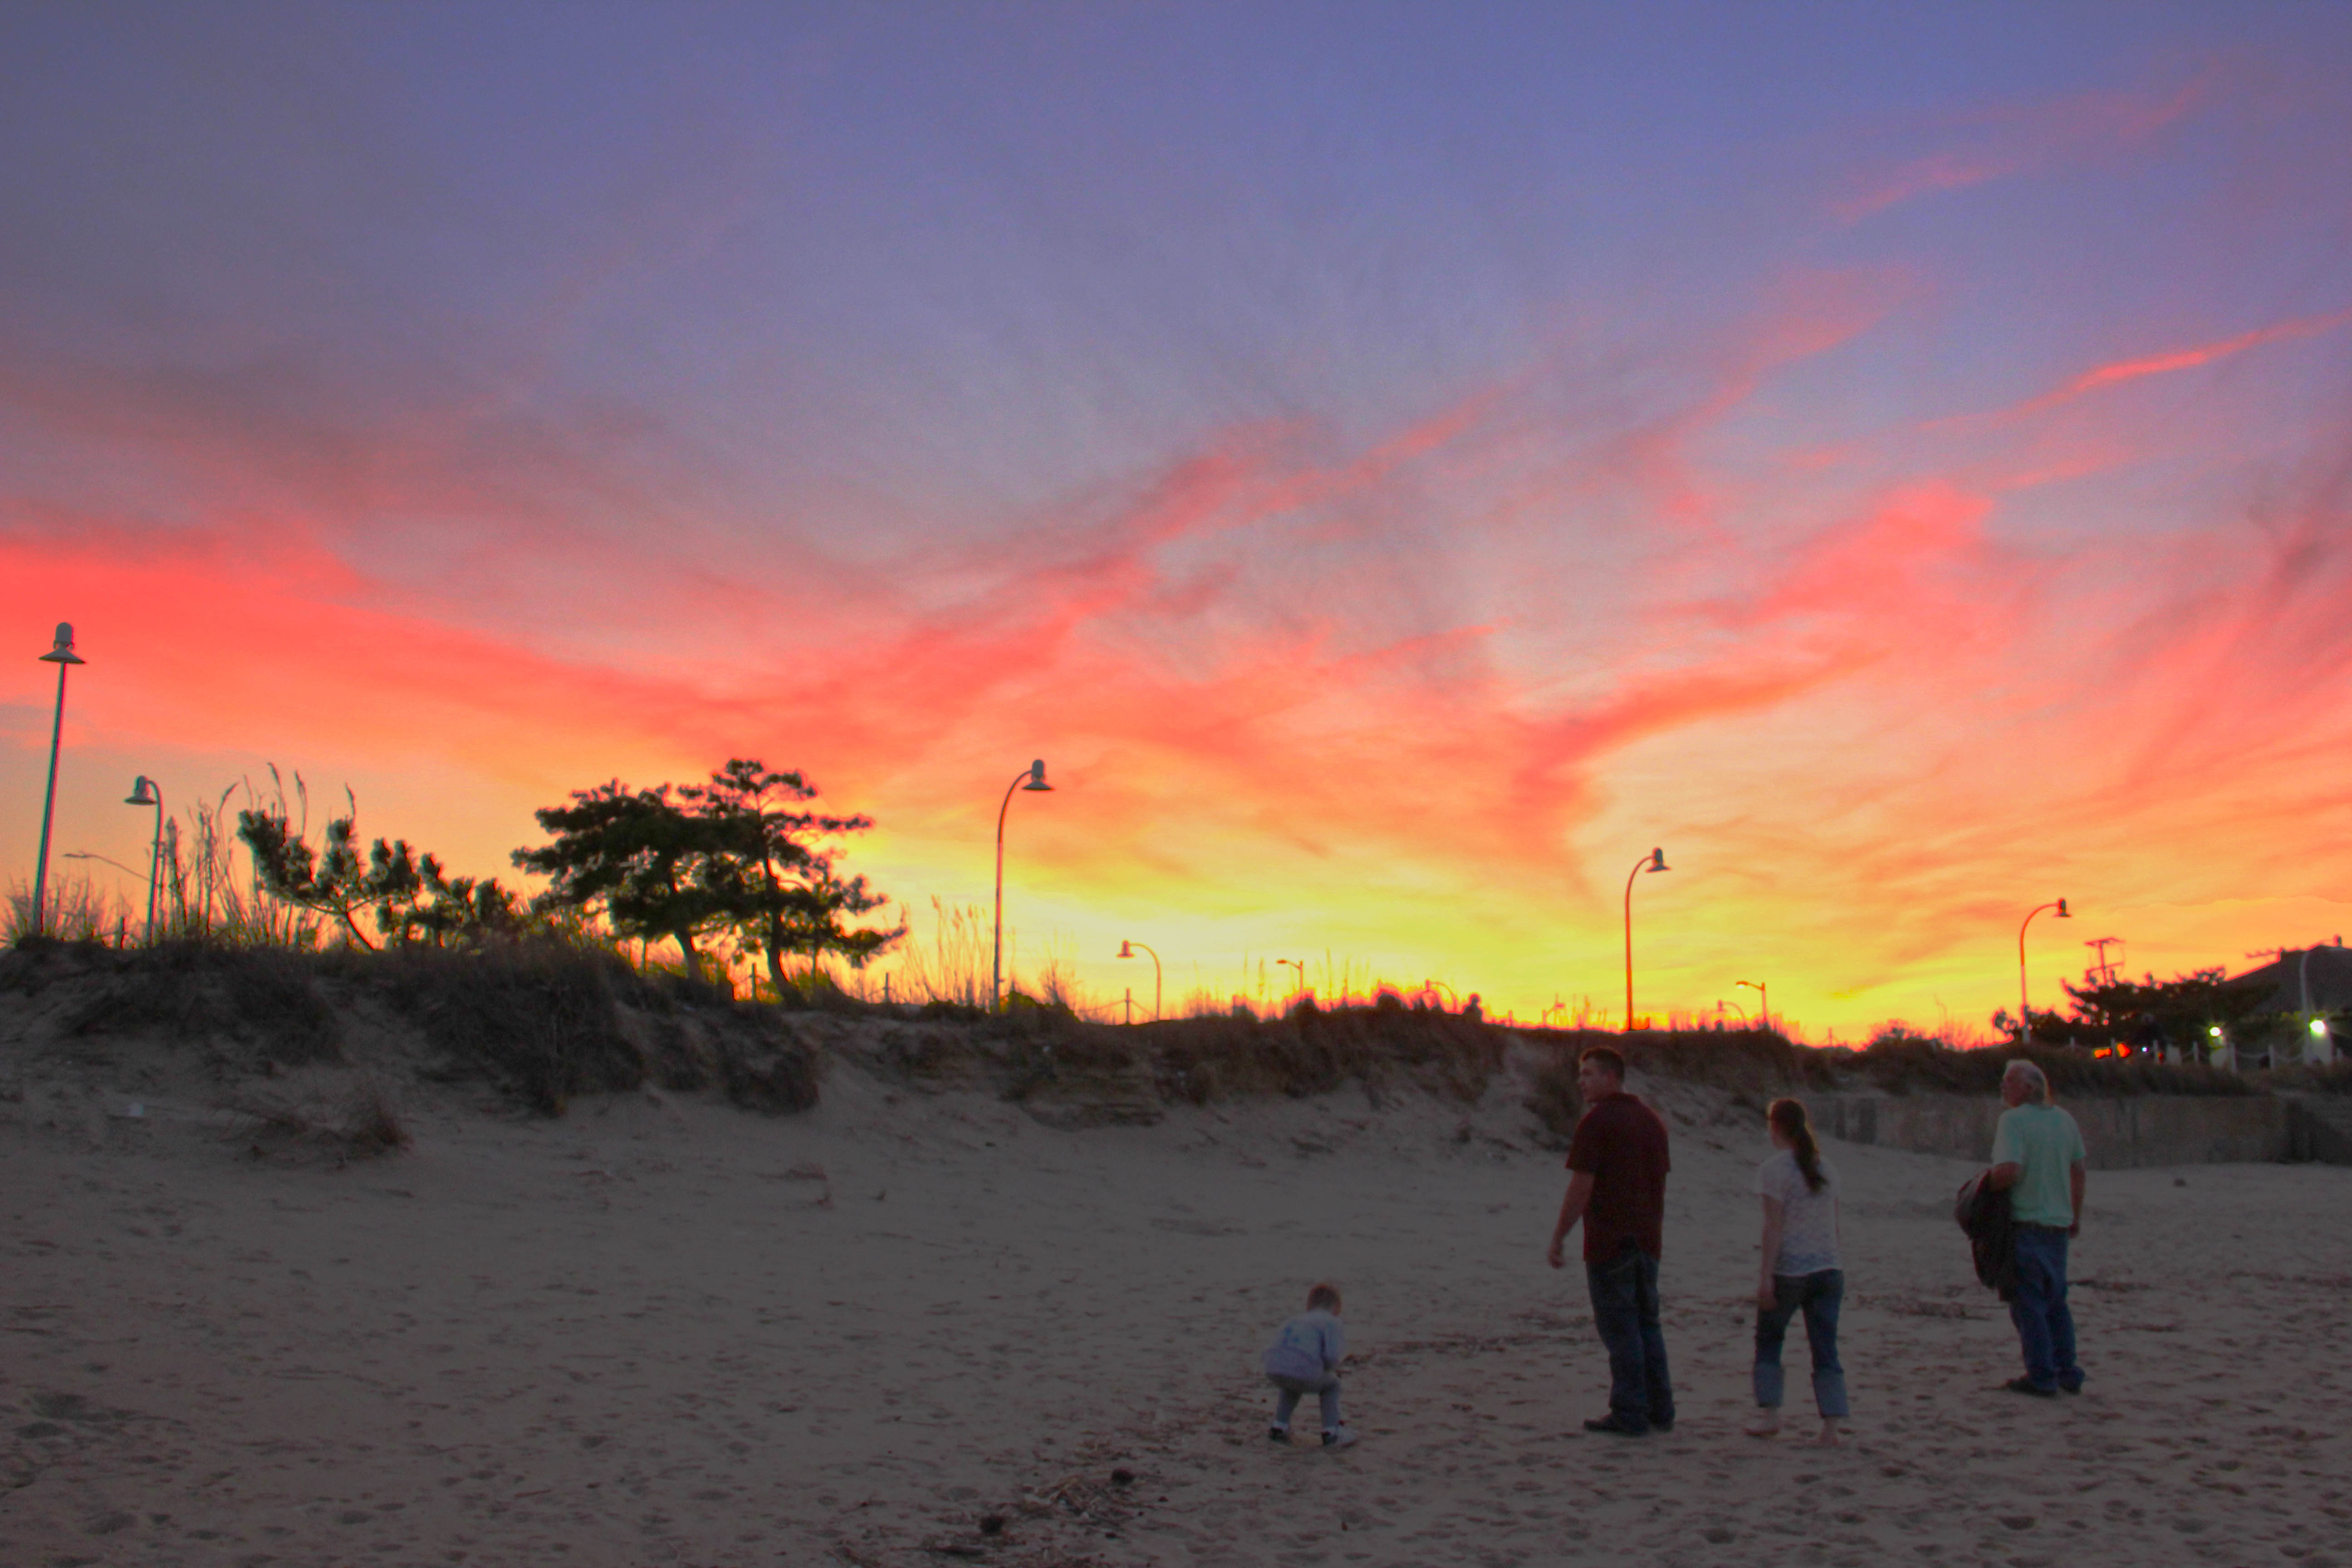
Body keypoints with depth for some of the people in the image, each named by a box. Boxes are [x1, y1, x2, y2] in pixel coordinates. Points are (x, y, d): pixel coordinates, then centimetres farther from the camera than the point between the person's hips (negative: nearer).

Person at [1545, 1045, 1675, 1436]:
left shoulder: (1596, 1121, -12)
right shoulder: (1651, 1119, 12)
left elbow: (1582, 1186, -15)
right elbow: (1660, 1184, 17)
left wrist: (1558, 1238, -9)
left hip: (1609, 1242, -7)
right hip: (1647, 1241, 8)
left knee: (1620, 1330, -2)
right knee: (1648, 1324, 14)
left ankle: (1629, 1415, 1)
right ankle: (1660, 1411, 17)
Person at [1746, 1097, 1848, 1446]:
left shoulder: (1774, 1169, -8)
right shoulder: (1825, 1168, 11)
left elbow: (1774, 1226, -12)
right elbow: (1835, 1224, 13)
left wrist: (1766, 1276, -12)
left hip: (1789, 1269, -5)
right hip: (1828, 1269, 5)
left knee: (1768, 1340, 12)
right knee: (1825, 1348, 4)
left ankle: (1769, 1413, 7)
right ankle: (1831, 1426, -2)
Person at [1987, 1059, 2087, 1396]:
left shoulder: (2014, 1120, -14)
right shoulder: (2064, 1120, 9)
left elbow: (2009, 1170, -26)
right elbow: (2077, 1170, 17)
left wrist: (1985, 1186, -7)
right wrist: (2076, 1216, 25)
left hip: (2026, 1224, -7)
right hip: (2059, 1224, 7)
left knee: (2029, 1304, -1)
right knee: (2056, 1302, 17)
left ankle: (2042, 1378, 0)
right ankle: (2068, 1373, 19)